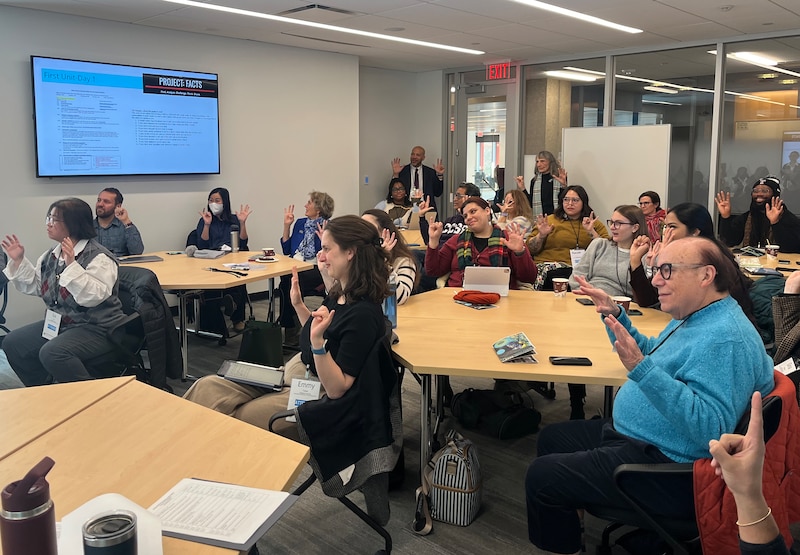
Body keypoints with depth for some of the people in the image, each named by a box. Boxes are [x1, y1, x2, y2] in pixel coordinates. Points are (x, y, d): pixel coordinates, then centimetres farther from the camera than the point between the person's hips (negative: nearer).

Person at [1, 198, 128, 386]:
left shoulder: (99, 257, -18)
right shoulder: (52, 254, 9)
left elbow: (94, 297, -30)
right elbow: (34, 286, 19)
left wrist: (72, 265, -35)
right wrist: (18, 261, 7)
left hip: (97, 329, -9)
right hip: (58, 324, 9)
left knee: (52, 353, -30)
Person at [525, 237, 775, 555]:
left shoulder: (725, 338, -26)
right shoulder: (694, 317, 7)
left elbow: (711, 427, -34)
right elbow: (651, 354, 25)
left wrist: (641, 368, -40)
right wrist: (614, 314, 11)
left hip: (661, 467, -11)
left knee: (542, 476, -13)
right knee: (551, 439, 19)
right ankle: (564, 523, 32)